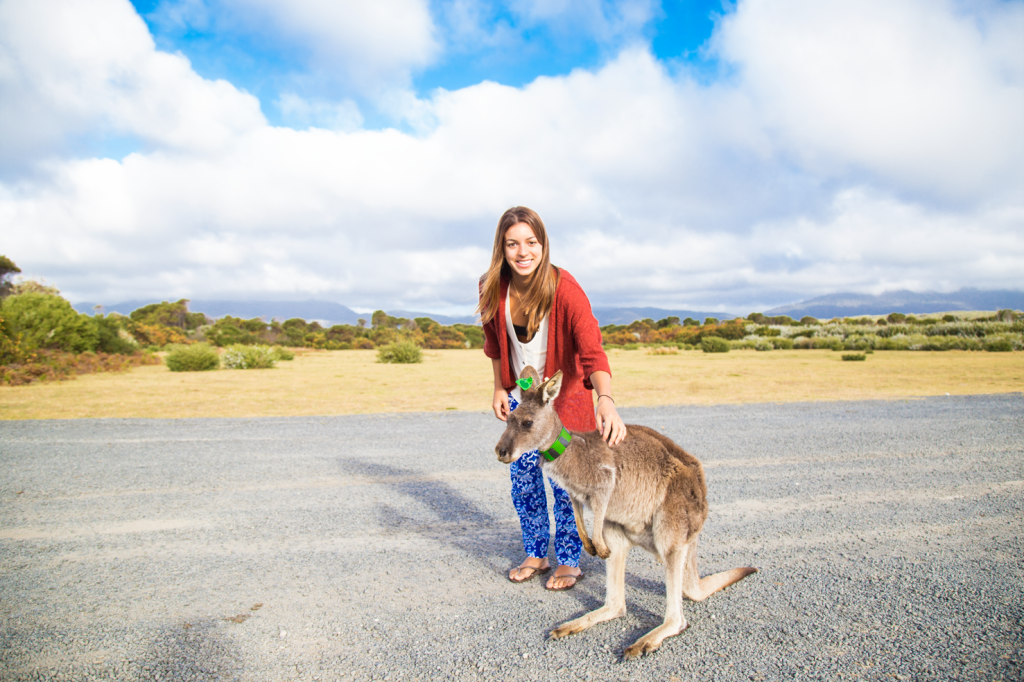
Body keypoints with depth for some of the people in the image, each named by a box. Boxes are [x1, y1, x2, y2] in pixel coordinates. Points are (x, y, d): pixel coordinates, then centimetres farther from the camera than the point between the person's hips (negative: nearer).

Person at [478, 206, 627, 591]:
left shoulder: (565, 289, -27)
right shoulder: (493, 288, -13)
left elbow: (592, 351, -37)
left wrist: (606, 400, -52)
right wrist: (499, 388, 4)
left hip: (564, 395, -4)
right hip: (521, 396, 4)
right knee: (523, 480, 10)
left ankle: (569, 561, 20)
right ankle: (535, 555, 28)